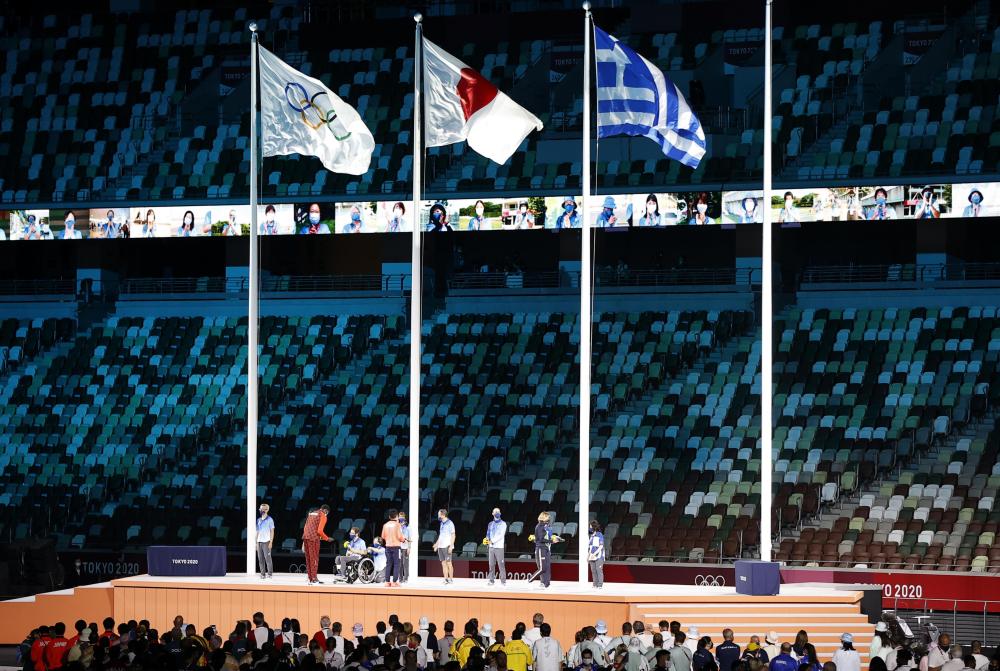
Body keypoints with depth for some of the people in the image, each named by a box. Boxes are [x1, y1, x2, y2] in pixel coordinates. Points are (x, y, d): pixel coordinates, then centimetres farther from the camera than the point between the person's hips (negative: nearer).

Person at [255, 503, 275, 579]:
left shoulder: (270, 519, 0)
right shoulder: (259, 520, 16)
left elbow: (272, 531, -3)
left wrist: (271, 542, -12)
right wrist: (257, 542, 12)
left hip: (266, 541, -6)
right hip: (259, 541, 6)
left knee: (267, 558, -10)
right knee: (260, 559, 3)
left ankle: (270, 573, -6)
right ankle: (262, 574, 6)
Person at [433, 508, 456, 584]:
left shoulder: (450, 523, -8)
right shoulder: (442, 524, 16)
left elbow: (453, 535, -11)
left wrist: (451, 546, -17)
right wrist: (436, 544, 21)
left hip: (447, 546, -8)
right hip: (441, 546, 8)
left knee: (448, 563, -7)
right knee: (443, 563, 6)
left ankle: (451, 579, -3)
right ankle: (446, 579, 8)